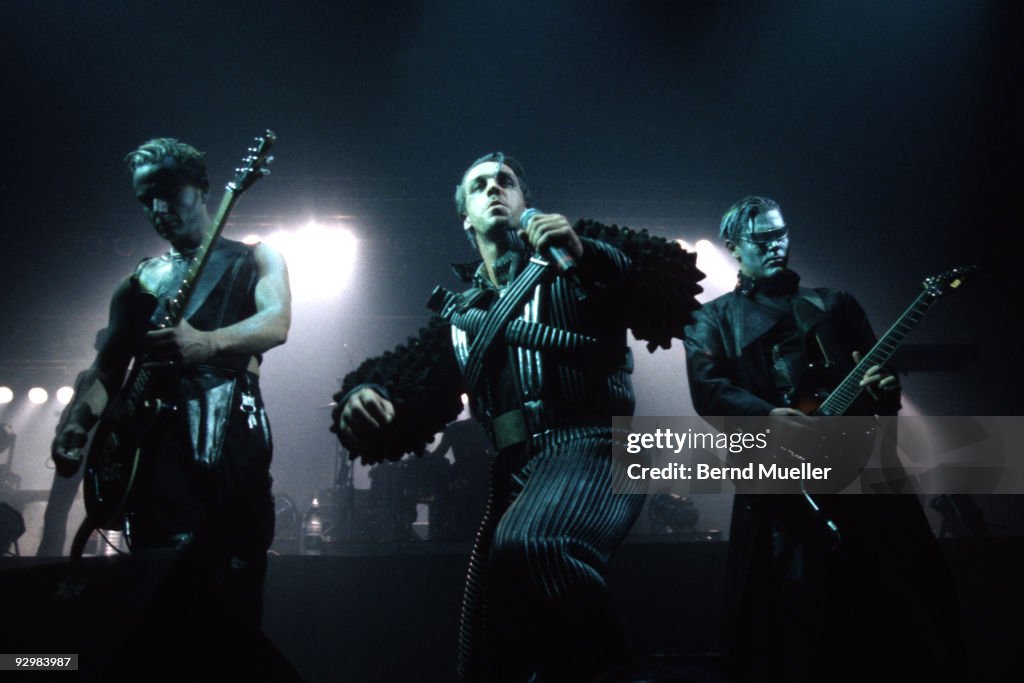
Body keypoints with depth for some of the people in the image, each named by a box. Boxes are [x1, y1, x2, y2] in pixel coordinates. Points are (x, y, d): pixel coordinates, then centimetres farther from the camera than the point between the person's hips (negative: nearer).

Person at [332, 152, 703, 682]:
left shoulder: (569, 259, 9)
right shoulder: (460, 311, 21)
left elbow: (674, 290, -5)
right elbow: (413, 399, 12)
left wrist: (590, 255, -20)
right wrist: (363, 397, -10)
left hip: (589, 446, -6)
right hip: (514, 475, 6)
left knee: (526, 544, -38)